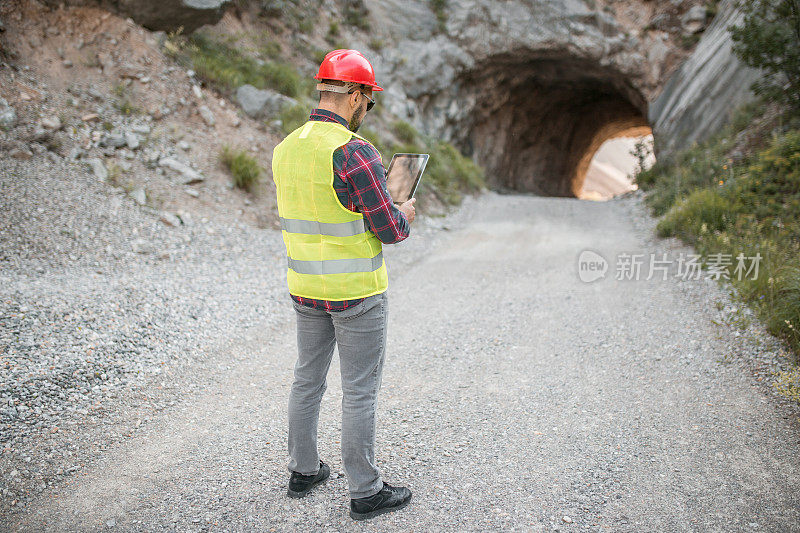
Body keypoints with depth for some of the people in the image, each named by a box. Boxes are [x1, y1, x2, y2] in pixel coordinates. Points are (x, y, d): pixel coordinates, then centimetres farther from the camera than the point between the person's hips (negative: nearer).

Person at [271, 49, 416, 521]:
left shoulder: (286, 149, 4)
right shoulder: (355, 152, -21)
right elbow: (390, 230, -19)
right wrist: (405, 213, 4)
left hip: (305, 287, 7)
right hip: (357, 292, -7)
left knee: (308, 380, 19)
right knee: (361, 391, 4)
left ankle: (304, 471, 34)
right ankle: (366, 491, 18)